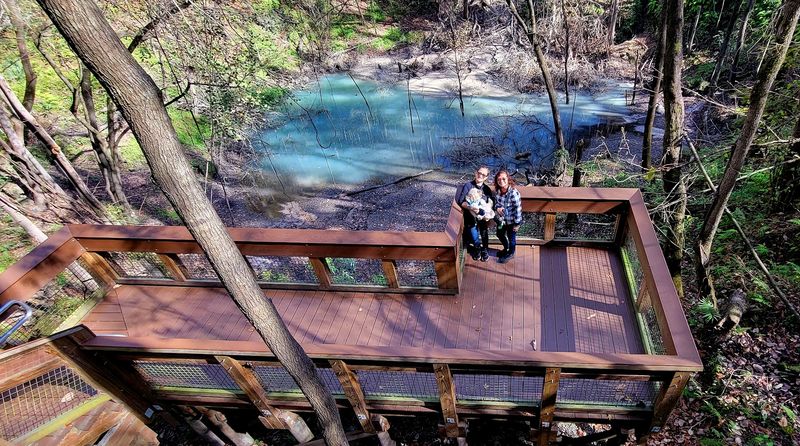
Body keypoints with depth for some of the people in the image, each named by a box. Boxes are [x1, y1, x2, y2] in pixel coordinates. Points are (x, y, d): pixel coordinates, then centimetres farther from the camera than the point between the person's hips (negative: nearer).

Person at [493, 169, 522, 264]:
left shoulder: (513, 193, -28)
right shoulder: (497, 191, -9)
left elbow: (518, 208, -23)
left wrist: (517, 223, -17)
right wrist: (497, 208, -16)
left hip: (511, 221, -7)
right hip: (501, 219, 7)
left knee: (511, 238, 15)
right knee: (500, 235, 27)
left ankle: (510, 254, 43)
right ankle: (506, 249, 56)